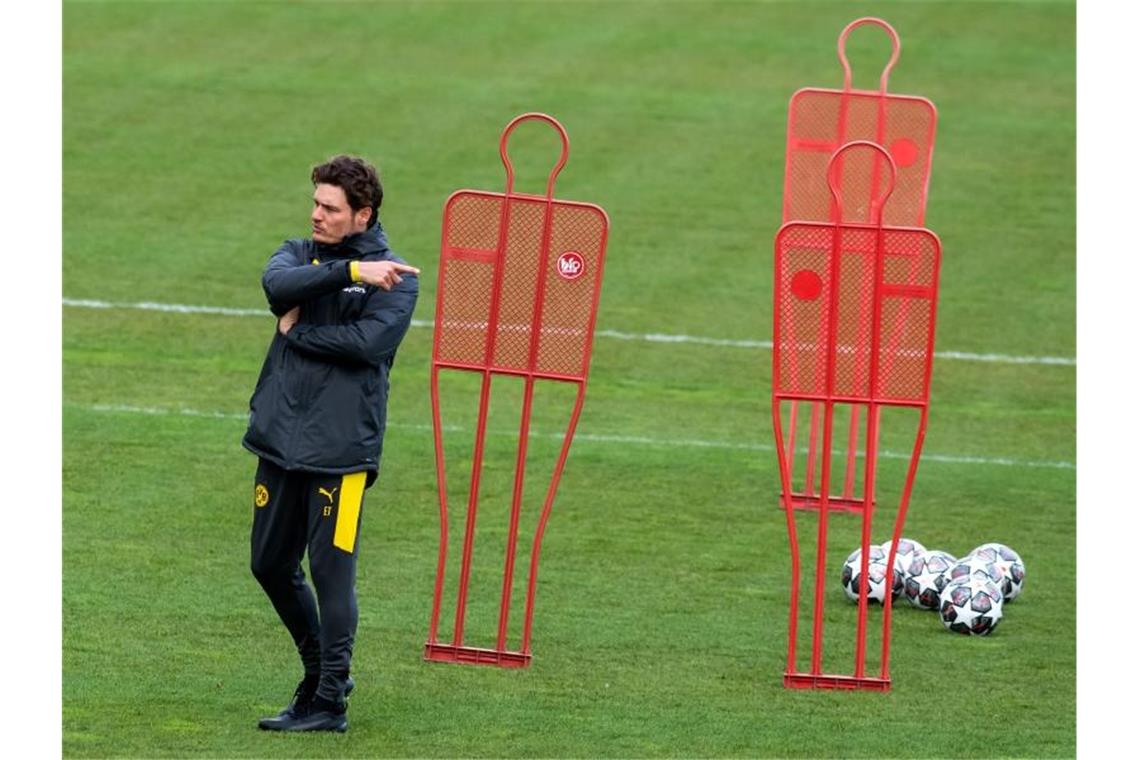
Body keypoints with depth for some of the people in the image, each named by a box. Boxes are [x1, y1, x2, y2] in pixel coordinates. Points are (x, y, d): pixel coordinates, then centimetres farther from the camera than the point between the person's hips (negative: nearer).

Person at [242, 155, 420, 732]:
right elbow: (278, 284, -12)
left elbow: (369, 341, -19)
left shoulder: (395, 278, -3)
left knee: (332, 569, -6)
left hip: (340, 446, -6)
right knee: (270, 564, 13)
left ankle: (329, 702, 1)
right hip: (281, 436, 6)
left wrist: (296, 332, -8)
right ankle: (320, 669, 32)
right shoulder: (300, 253, 11)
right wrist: (350, 270, -21)